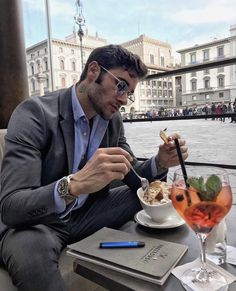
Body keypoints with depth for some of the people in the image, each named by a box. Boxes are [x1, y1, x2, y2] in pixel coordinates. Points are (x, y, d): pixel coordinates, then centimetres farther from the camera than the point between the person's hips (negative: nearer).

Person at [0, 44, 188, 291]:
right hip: (37, 222, -5)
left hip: (86, 213, 6)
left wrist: (160, 162, -17)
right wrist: (75, 184, -47)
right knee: (29, 248, -38)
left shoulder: (113, 120, -2)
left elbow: (132, 177, 4)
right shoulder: (35, 113, -22)